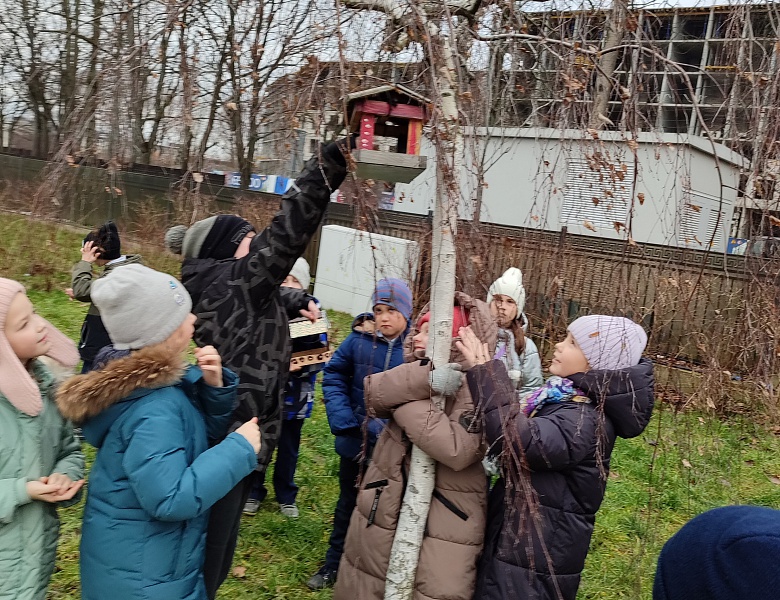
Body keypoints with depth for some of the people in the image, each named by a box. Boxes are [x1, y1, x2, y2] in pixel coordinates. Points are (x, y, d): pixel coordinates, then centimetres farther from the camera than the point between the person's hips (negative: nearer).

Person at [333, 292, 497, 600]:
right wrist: (423, 381, -29)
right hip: (384, 510, 7)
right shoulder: (417, 371, 7)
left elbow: (456, 450, -28)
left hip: (443, 522, -6)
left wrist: (406, 399, -19)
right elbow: (374, 393, -13)